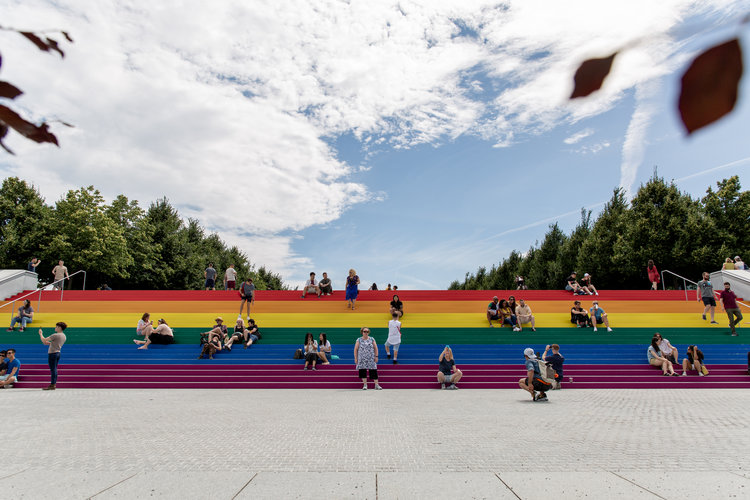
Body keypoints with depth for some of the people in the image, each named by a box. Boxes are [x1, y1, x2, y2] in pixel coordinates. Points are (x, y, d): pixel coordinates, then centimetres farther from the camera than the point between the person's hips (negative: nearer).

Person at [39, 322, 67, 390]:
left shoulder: (55, 335, -16)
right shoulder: (64, 336, 11)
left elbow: (43, 340, -12)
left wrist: (40, 334, 2)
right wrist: (48, 343, 19)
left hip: (52, 353, -9)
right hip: (58, 353, 9)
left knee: (53, 369, -6)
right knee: (54, 369, 12)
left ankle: (52, 385, -3)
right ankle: (54, 384, 14)